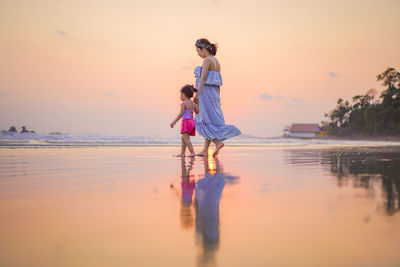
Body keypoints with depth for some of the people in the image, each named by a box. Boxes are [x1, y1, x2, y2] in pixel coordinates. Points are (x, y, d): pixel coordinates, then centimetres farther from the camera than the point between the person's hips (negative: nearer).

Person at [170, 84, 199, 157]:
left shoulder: (183, 104, -10)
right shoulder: (193, 103, 12)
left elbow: (181, 114, -15)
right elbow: (197, 111, 22)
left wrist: (174, 122, -13)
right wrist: (197, 103, 29)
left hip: (186, 122, -9)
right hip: (192, 121, 9)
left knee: (186, 139, -9)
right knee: (183, 138, 18)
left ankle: (192, 152, -17)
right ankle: (182, 153, 22)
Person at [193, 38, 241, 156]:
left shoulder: (207, 60, -9)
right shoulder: (216, 61, 16)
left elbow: (203, 78, -18)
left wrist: (197, 94, -22)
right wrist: (217, 97, 20)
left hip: (206, 92, -9)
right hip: (214, 93, 9)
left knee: (206, 120, -3)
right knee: (208, 120, 8)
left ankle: (218, 141, -14)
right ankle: (205, 150, 8)